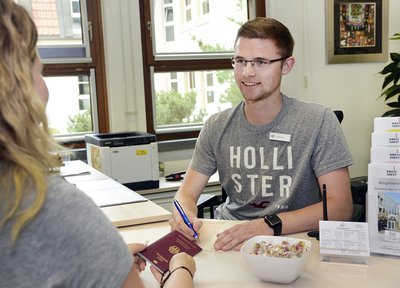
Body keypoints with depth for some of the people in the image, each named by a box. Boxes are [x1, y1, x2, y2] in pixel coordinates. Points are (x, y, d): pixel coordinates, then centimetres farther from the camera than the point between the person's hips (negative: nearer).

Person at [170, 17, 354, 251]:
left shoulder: (318, 121, -10)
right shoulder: (217, 127, 2)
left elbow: (341, 206, -14)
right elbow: (187, 193, 3)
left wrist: (270, 225, -28)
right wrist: (184, 214, -22)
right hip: (226, 237, 4)